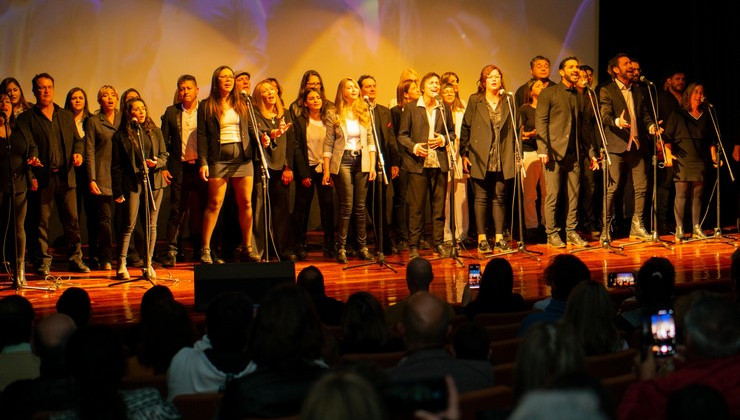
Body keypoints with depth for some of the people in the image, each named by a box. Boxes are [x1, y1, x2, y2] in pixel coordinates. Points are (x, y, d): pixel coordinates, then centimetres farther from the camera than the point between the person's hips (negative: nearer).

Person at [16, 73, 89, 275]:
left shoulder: (66, 116, 18)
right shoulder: (26, 118, 4)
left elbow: (77, 140, 18)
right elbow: (28, 145, -7)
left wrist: (78, 153, -3)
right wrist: (33, 158, -28)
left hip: (66, 176, 3)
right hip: (42, 176, -3)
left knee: (72, 220, 4)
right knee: (41, 222, 1)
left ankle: (75, 259, 12)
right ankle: (43, 262, 8)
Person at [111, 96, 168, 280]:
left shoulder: (155, 132, 11)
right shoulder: (120, 136, 2)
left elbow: (164, 155, 13)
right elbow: (116, 166, 2)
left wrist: (156, 163, -11)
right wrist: (118, 191, -4)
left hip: (154, 182, 3)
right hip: (132, 184, -3)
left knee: (151, 225, 4)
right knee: (129, 225, -7)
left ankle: (149, 265, 11)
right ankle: (121, 265, -2)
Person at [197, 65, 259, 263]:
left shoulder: (242, 105, 14)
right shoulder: (206, 106, 5)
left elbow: (250, 129, 16)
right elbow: (202, 136, 0)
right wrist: (203, 162, -8)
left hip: (242, 158, 3)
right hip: (218, 158, -3)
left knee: (246, 203, 3)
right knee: (214, 204, -6)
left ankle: (248, 247, 12)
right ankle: (205, 249, 0)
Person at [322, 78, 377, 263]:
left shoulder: (364, 113, 9)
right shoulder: (335, 116, 2)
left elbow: (370, 141, 10)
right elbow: (328, 144, 2)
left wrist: (372, 165, 2)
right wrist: (326, 170, -4)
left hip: (361, 161, 3)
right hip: (342, 162, -3)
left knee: (360, 206, 5)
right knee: (346, 206, -6)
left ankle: (363, 247, 11)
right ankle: (341, 248, 2)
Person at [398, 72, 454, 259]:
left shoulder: (444, 109, 12)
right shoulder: (411, 108, 3)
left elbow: (452, 132, 18)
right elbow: (402, 135, 3)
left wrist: (443, 140, -3)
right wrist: (414, 147, -14)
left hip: (439, 163, 3)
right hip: (418, 163, -3)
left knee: (439, 205, 5)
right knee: (416, 206, -2)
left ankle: (439, 243, 14)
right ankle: (413, 246, 4)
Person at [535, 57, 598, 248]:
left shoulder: (580, 97, 17)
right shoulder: (549, 93, 2)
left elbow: (584, 127, 19)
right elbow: (540, 121, -4)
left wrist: (591, 152, 13)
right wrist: (543, 149, -14)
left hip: (574, 153, 5)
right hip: (554, 152, -5)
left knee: (574, 195, 5)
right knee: (552, 194, -5)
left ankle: (571, 232, 13)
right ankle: (552, 234, 2)